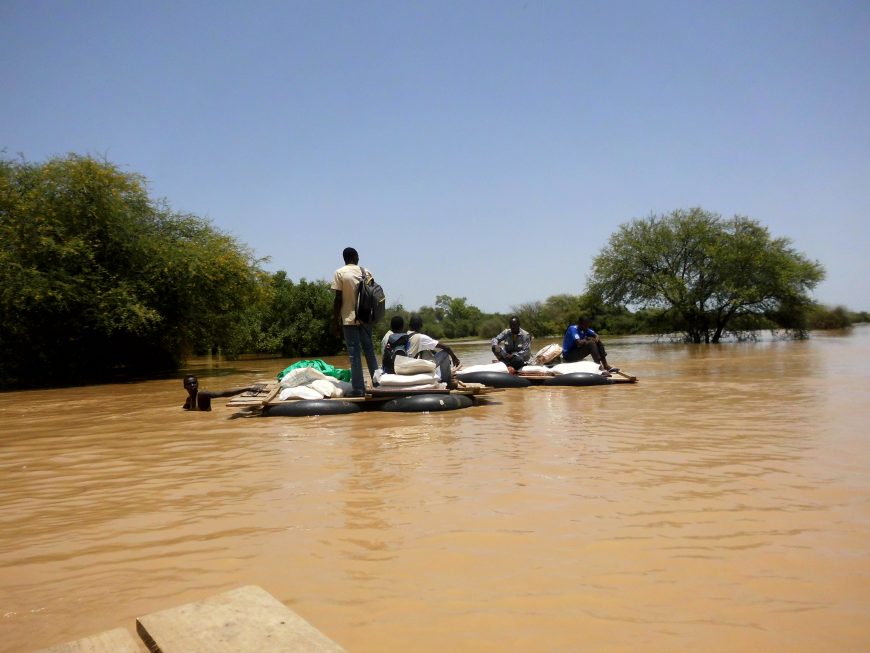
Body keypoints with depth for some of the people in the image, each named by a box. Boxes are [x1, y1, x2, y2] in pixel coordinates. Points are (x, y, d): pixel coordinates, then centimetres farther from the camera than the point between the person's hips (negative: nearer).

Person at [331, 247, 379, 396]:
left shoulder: (340, 273, -5)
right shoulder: (366, 272, 5)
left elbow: (338, 299, -9)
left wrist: (335, 321, -3)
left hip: (349, 318, -3)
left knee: (354, 354, -1)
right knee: (369, 350, 14)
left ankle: (359, 389, -1)